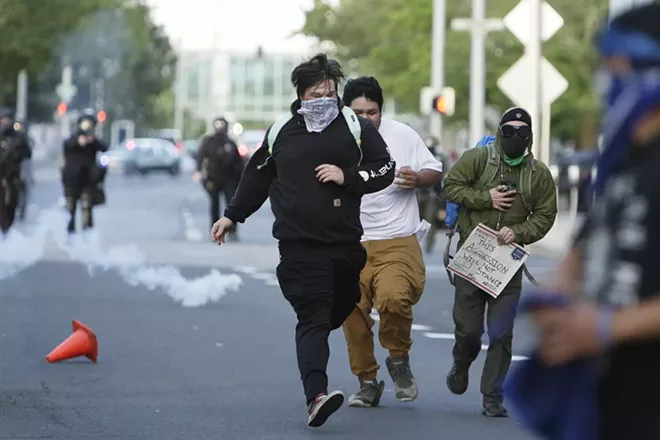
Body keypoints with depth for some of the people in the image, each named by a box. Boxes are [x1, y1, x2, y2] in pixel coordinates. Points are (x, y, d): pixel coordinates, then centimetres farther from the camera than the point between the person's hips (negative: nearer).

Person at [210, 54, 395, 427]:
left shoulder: (356, 127, 4)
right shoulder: (282, 131, 8)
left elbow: (385, 169, 4)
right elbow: (258, 176, 21)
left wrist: (347, 176, -11)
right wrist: (232, 216, 26)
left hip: (347, 243, 2)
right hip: (300, 245, -2)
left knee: (339, 311, 12)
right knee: (314, 317, -15)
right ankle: (316, 396, -28)